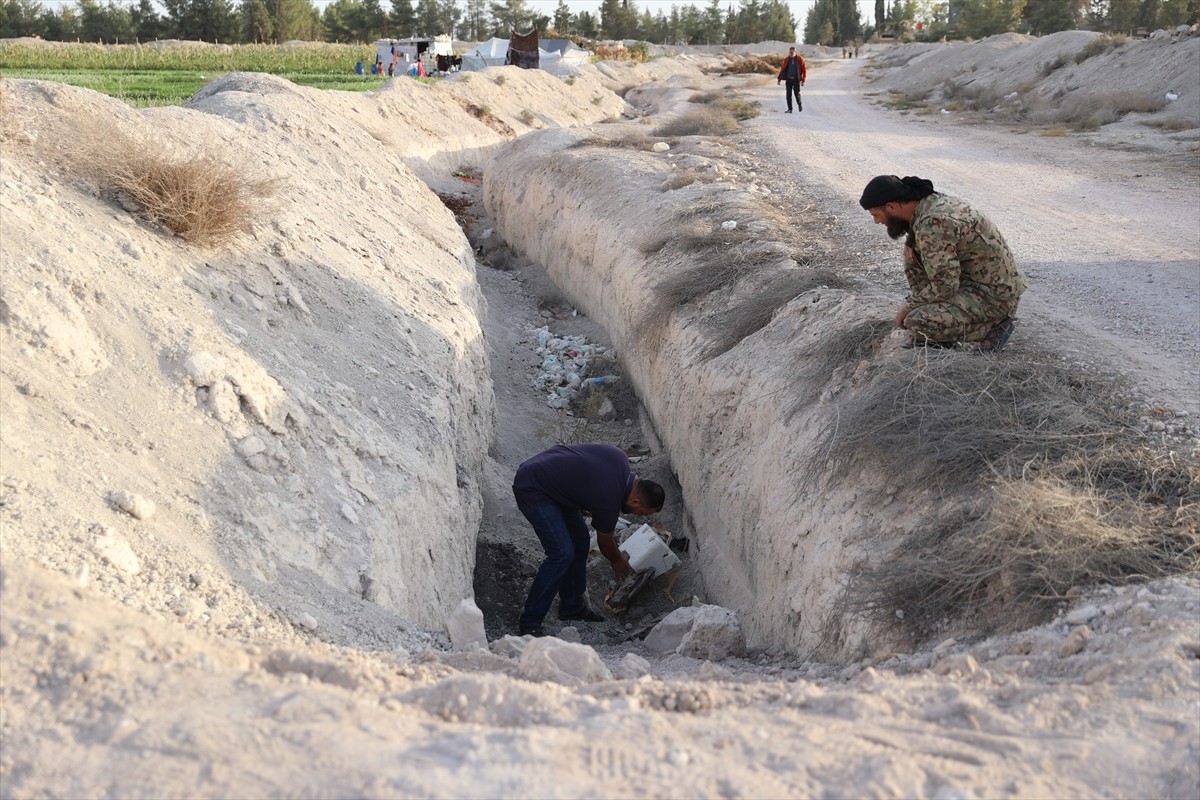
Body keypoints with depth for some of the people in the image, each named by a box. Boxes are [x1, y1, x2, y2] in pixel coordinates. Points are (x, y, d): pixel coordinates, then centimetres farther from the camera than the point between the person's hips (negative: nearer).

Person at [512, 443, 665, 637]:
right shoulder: (609, 501, -23)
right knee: (562, 553, -16)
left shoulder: (620, 457, -5)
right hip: (531, 489, -10)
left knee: (580, 541, 11)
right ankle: (530, 624, -10)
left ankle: (572, 606, 24)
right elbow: (605, 542, -2)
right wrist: (618, 561, 19)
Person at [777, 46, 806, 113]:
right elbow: (782, 69, 11)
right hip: (788, 79, 3)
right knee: (788, 94, 0)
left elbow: (804, 70, -1)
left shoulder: (800, 59, -2)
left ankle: (799, 104, 22)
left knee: (796, 93, -6)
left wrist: (803, 80, -6)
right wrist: (779, 79, 6)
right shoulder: (787, 60, 6)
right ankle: (789, 109, 8)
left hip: (796, 79, -3)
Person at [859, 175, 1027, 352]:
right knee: (914, 253, 11)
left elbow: (944, 287, -25)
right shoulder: (933, 201, 4)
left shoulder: (932, 224, -25)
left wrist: (909, 307, -10)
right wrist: (911, 243, 3)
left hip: (995, 296, -10)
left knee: (917, 322, -23)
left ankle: (990, 328, -2)